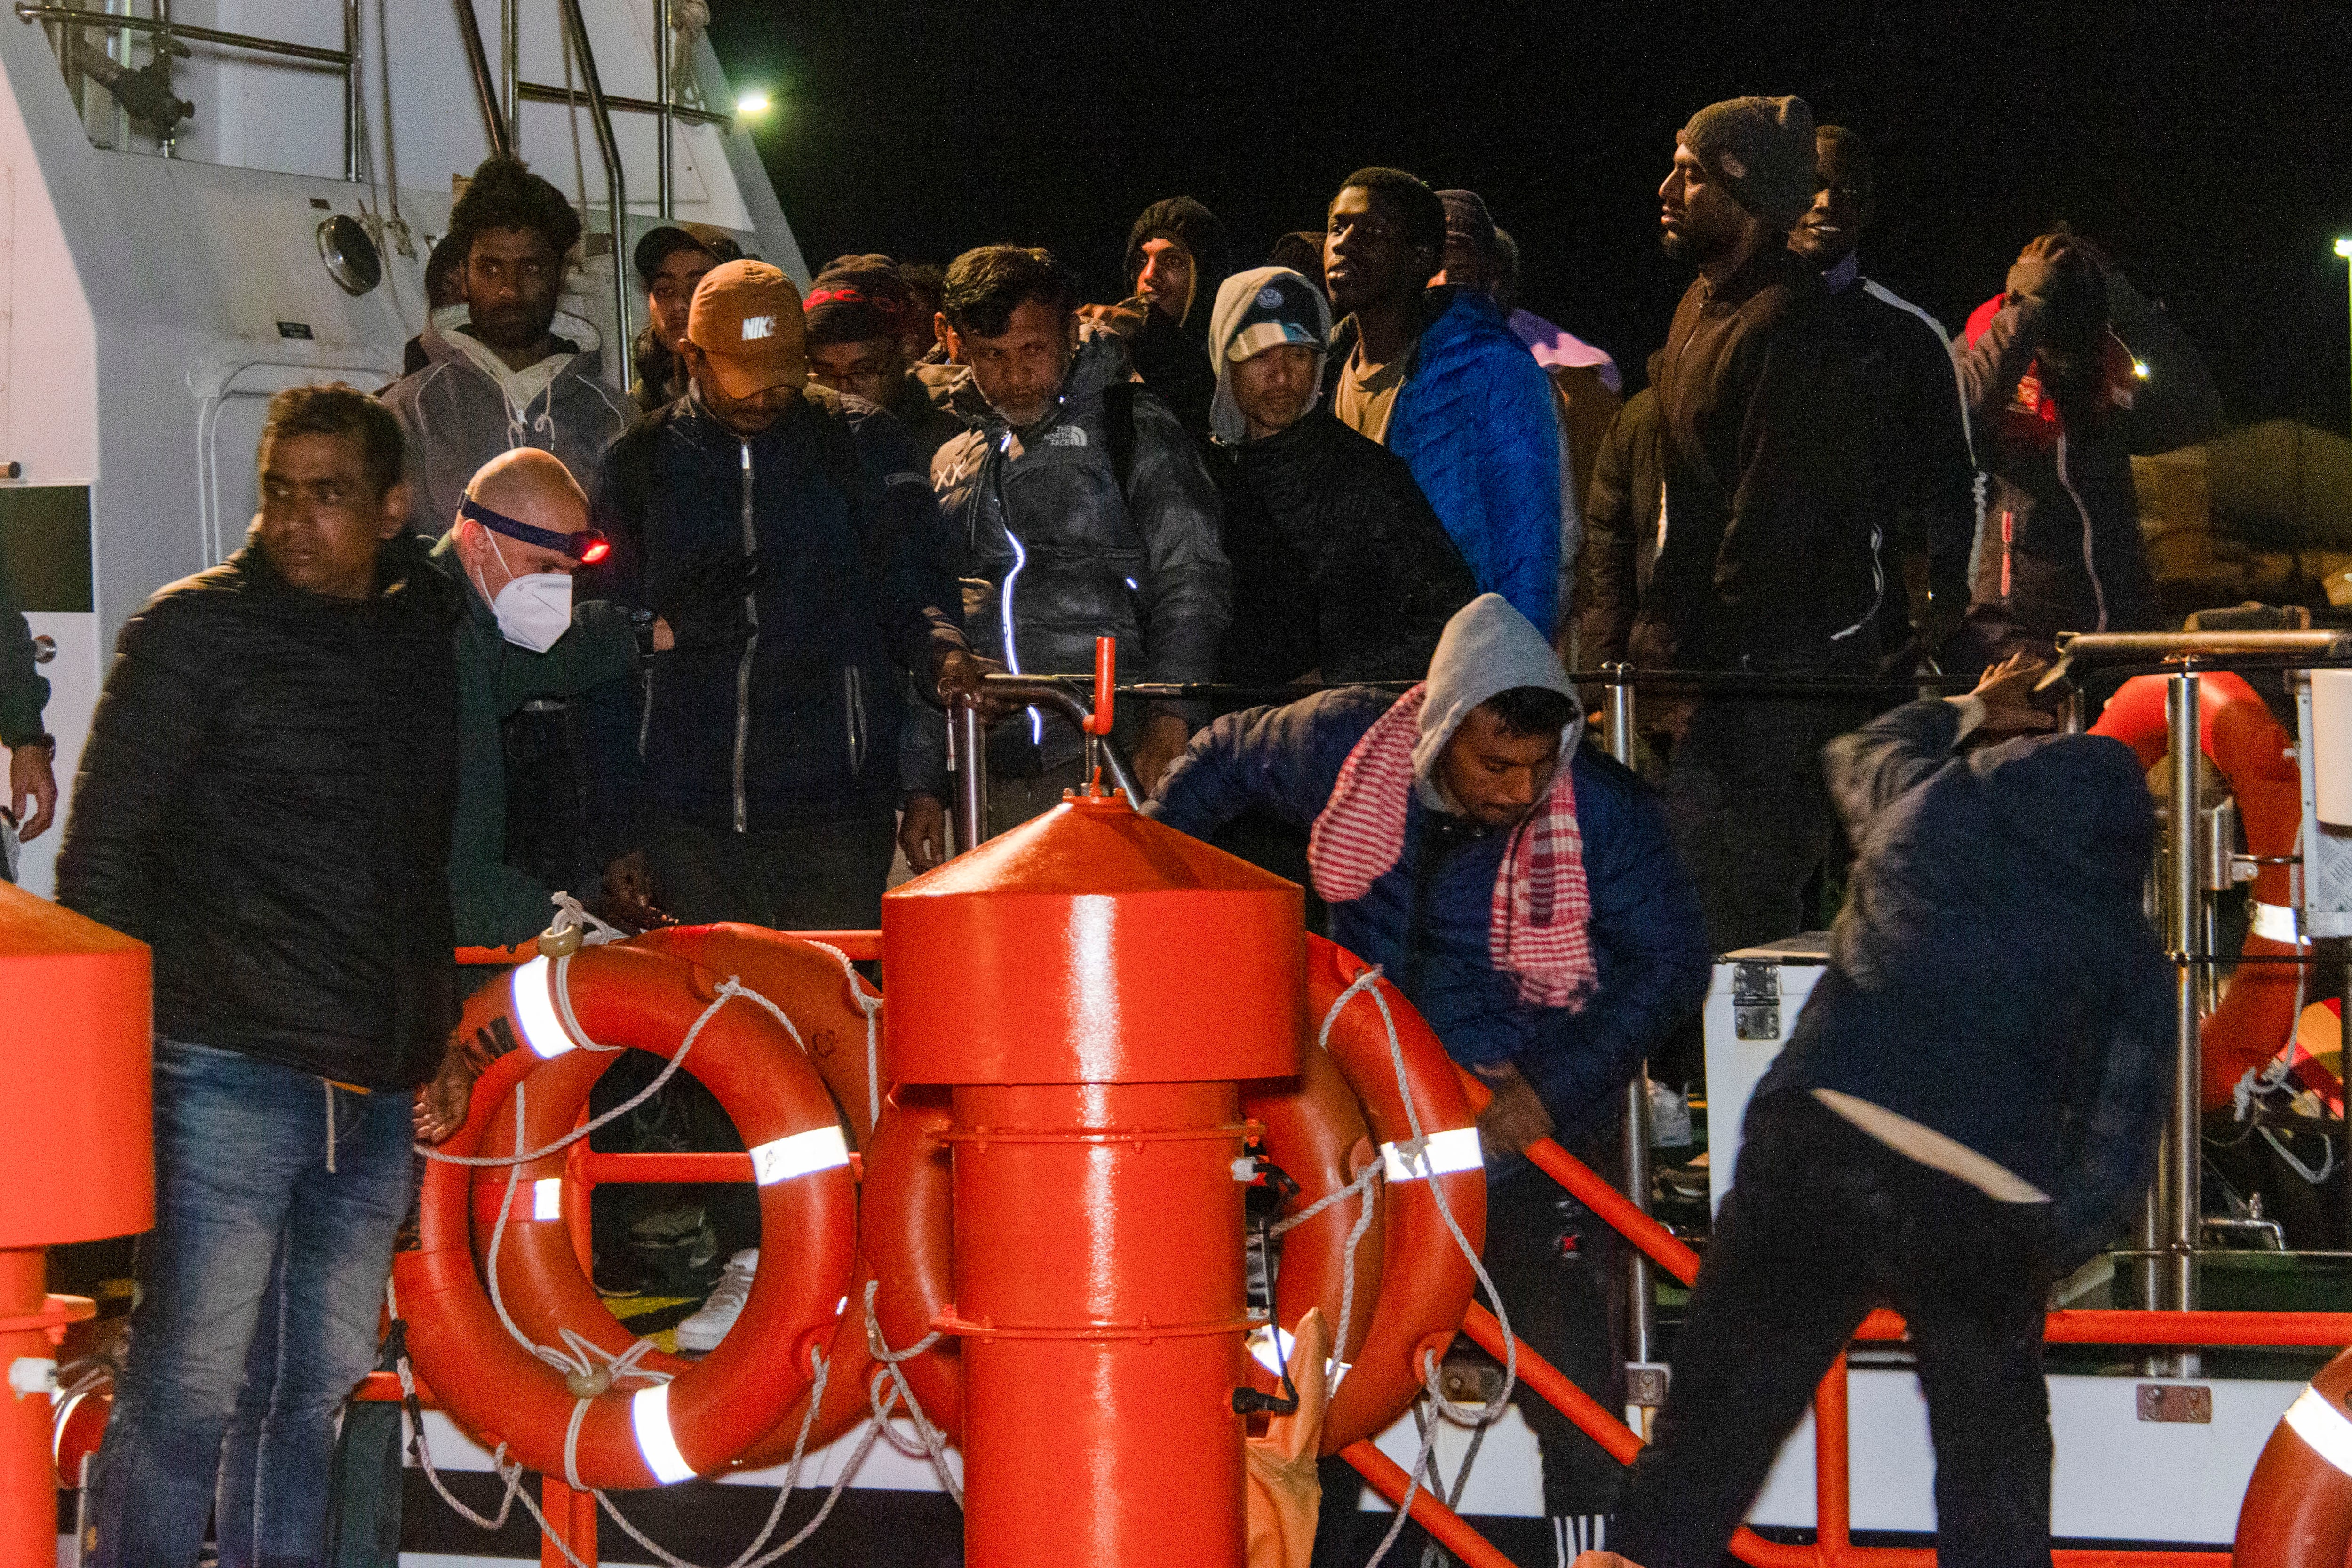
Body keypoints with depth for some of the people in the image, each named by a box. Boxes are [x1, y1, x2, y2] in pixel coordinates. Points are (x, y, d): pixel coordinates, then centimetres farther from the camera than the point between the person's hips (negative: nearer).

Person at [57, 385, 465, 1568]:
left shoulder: (421, 640, 15)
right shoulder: (197, 629, -2)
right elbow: (102, 853, -4)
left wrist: (435, 1047, 20)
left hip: (375, 1088, 6)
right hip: (229, 1072, -6)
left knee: (315, 1390, 9)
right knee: (190, 1386, -6)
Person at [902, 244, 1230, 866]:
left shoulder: (1134, 429, 7)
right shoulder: (952, 462, 21)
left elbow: (1192, 584, -1)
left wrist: (1168, 721, -16)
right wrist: (922, 787, 17)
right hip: (989, 779, 4)